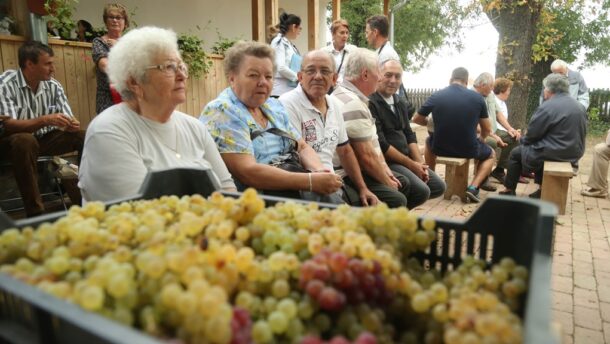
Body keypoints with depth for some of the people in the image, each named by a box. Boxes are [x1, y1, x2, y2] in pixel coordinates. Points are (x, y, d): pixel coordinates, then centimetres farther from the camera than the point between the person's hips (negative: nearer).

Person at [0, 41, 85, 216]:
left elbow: (68, 120, -3)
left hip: (45, 139, 5)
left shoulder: (54, 86, -2)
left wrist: (71, 125, -28)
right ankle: (35, 213, -33)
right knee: (24, 140, -38)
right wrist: (45, 120, -39)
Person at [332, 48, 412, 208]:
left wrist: (386, 170, 9)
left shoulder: (353, 98, 11)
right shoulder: (353, 105, -23)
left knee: (403, 183, 20)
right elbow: (367, 157, -24)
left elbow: (372, 141, 16)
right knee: (397, 200, -23)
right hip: (348, 176, -11)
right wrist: (388, 182, -8)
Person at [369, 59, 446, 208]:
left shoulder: (400, 103, 12)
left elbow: (409, 135, 14)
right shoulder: (370, 103, -17)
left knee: (439, 186, 8)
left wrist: (420, 163, -1)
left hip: (406, 159, 9)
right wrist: (411, 164, -14)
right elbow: (381, 144, -20)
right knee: (422, 191, -21)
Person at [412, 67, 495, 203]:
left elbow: (416, 119, 6)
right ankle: (473, 187, 8)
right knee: (490, 154, 30)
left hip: (440, 148, 1)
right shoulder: (477, 97, -5)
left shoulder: (436, 96, -7)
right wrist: (480, 139, 26)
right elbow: (487, 130, 4)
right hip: (468, 149, -1)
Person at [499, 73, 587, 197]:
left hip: (554, 153, -8)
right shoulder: (580, 107, 8)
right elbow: (581, 133, 14)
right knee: (540, 147, 32)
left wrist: (523, 140, 10)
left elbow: (532, 134, -12)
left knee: (516, 153, 11)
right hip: (575, 152, 8)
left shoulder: (547, 107, -17)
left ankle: (510, 190, 19)